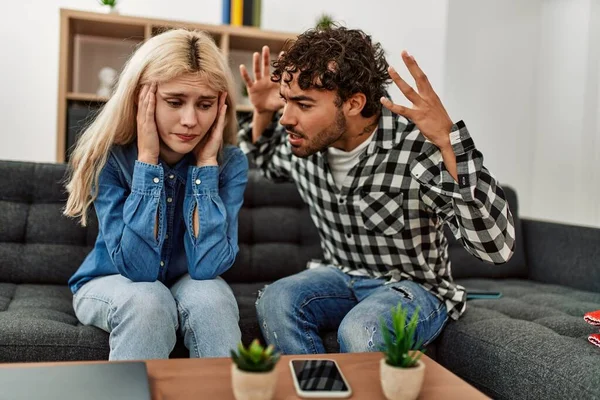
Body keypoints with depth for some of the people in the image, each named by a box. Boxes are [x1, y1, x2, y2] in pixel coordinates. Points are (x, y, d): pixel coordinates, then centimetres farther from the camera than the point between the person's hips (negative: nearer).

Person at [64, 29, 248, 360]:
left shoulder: (230, 162, -18)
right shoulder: (109, 156, -21)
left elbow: (208, 266, -28)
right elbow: (137, 267, -29)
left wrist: (206, 163, -29)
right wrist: (147, 158, -32)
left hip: (189, 286, 1)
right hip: (110, 285, -1)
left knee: (211, 297, -32)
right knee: (148, 300, -33)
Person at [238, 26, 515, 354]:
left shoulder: (418, 144, -26)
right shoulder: (303, 140, -8)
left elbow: (497, 247, -33)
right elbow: (269, 166, 18)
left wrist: (448, 139, -43)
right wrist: (262, 114, -3)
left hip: (414, 286, -4)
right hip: (339, 277, 4)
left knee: (361, 331, -34)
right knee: (274, 301, -25)